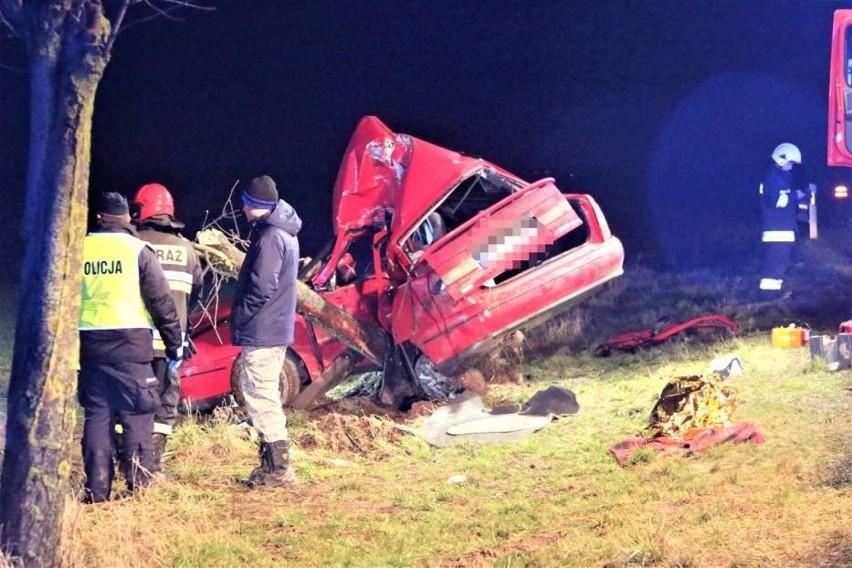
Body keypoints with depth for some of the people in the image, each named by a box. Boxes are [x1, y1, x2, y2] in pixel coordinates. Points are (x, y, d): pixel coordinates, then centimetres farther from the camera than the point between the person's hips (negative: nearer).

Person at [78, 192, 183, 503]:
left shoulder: (79, 249, 6)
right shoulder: (137, 250, -4)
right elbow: (161, 301, -4)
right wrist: (175, 343, 4)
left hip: (89, 341, 3)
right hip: (129, 340, -3)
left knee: (97, 413, 8)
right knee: (137, 413, 2)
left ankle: (97, 488, 7)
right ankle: (139, 484, -2)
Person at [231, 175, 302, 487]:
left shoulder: (269, 237, -18)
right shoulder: (285, 233, 14)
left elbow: (261, 288, -22)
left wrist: (238, 320, -11)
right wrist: (243, 322, 17)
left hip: (261, 332, -11)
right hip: (278, 329, 11)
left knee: (261, 398, -7)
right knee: (266, 397, 17)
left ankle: (277, 468, -5)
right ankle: (273, 464, 22)